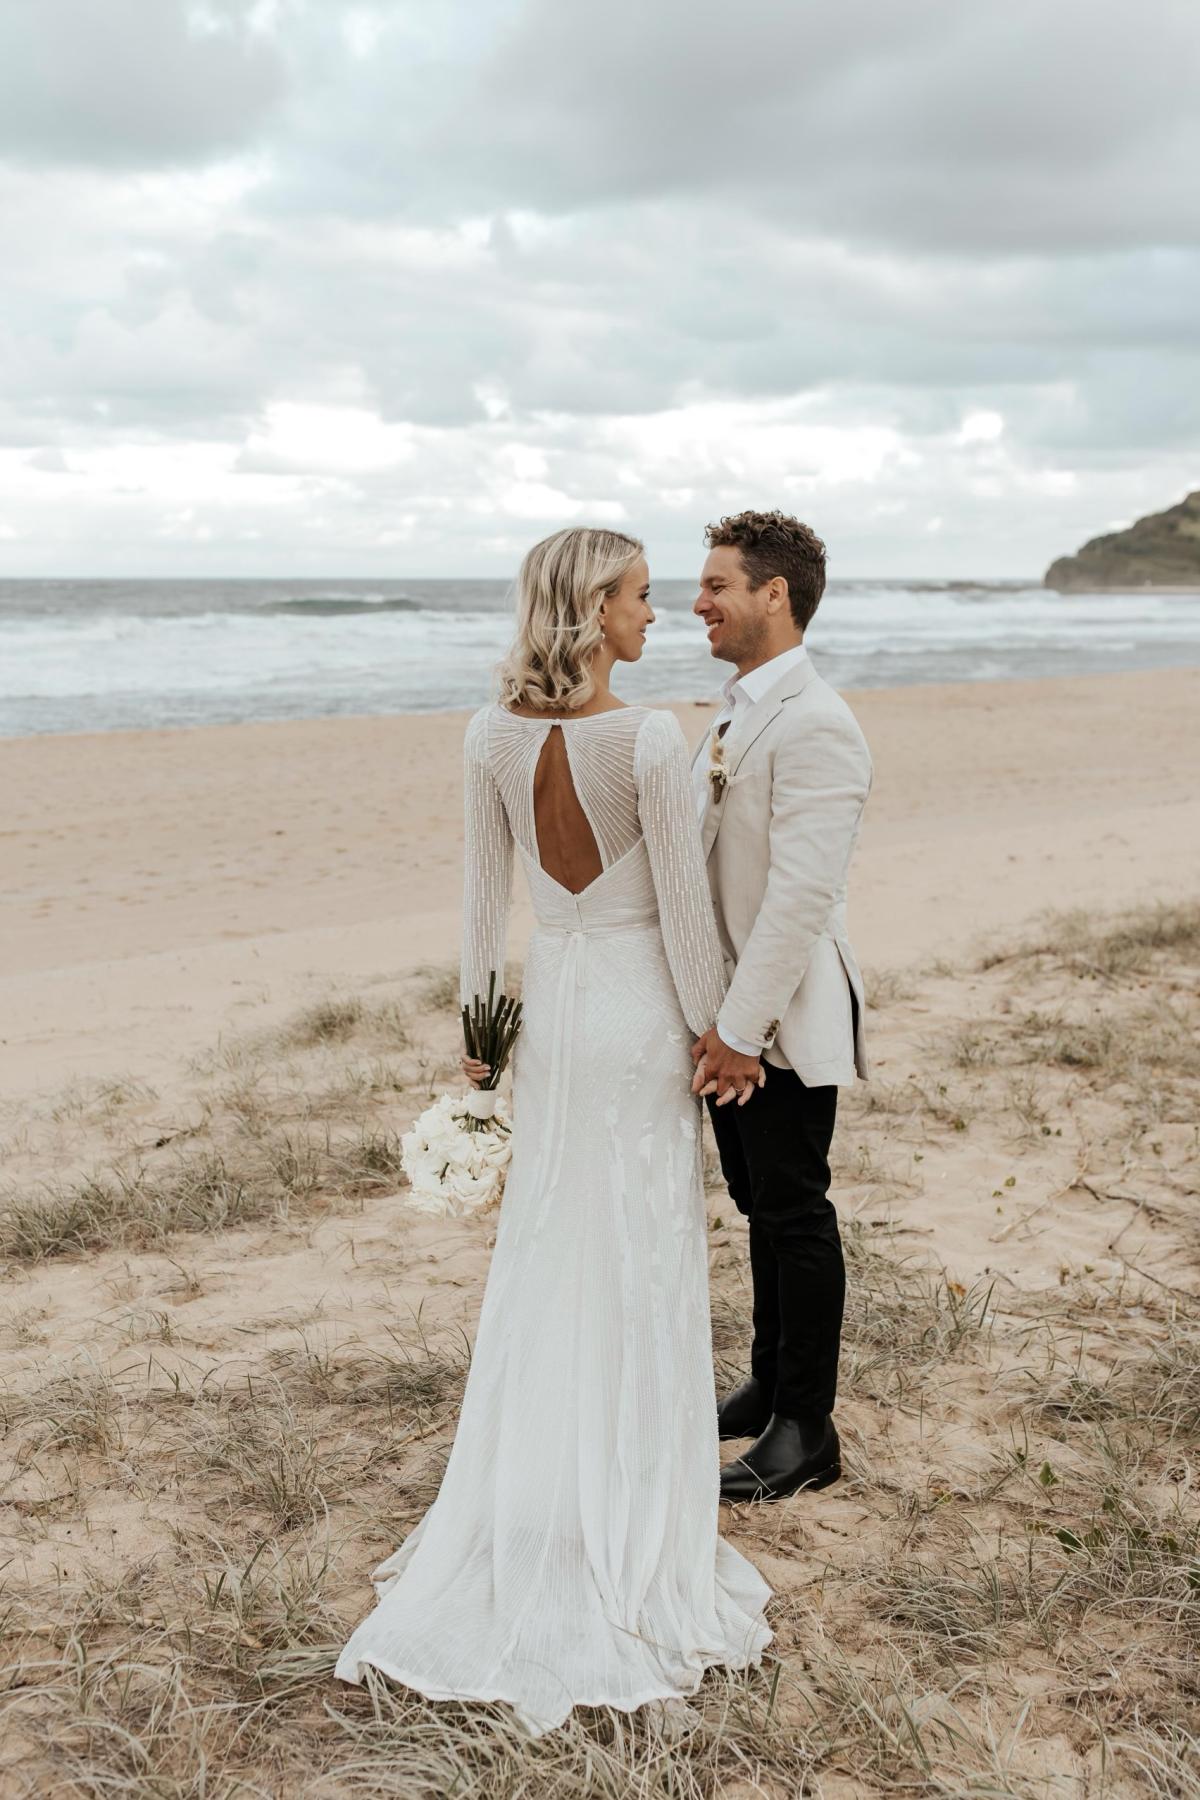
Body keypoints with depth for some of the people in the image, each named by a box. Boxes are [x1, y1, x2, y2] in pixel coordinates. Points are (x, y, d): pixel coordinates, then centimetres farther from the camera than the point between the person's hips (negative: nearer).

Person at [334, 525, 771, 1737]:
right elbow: (684, 908, -15)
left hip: (551, 1001, 5)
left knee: (542, 1249, 16)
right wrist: (719, 1035, -3)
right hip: (640, 1010, -4)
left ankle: (523, 1505, 29)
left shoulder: (492, 735, -4)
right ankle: (629, 1532, 20)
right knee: (640, 1258, 8)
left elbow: (484, 890, 4)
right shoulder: (650, 740, -20)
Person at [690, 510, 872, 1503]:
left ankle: (807, 1430, 17)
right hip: (731, 1010, 9)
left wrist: (743, 1027, -23)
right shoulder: (740, 712, 11)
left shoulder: (815, 724, -20)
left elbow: (802, 894, -25)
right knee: (761, 1208, 19)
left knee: (797, 1216, 3)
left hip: (784, 1021, -9)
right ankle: (771, 1385, 35)